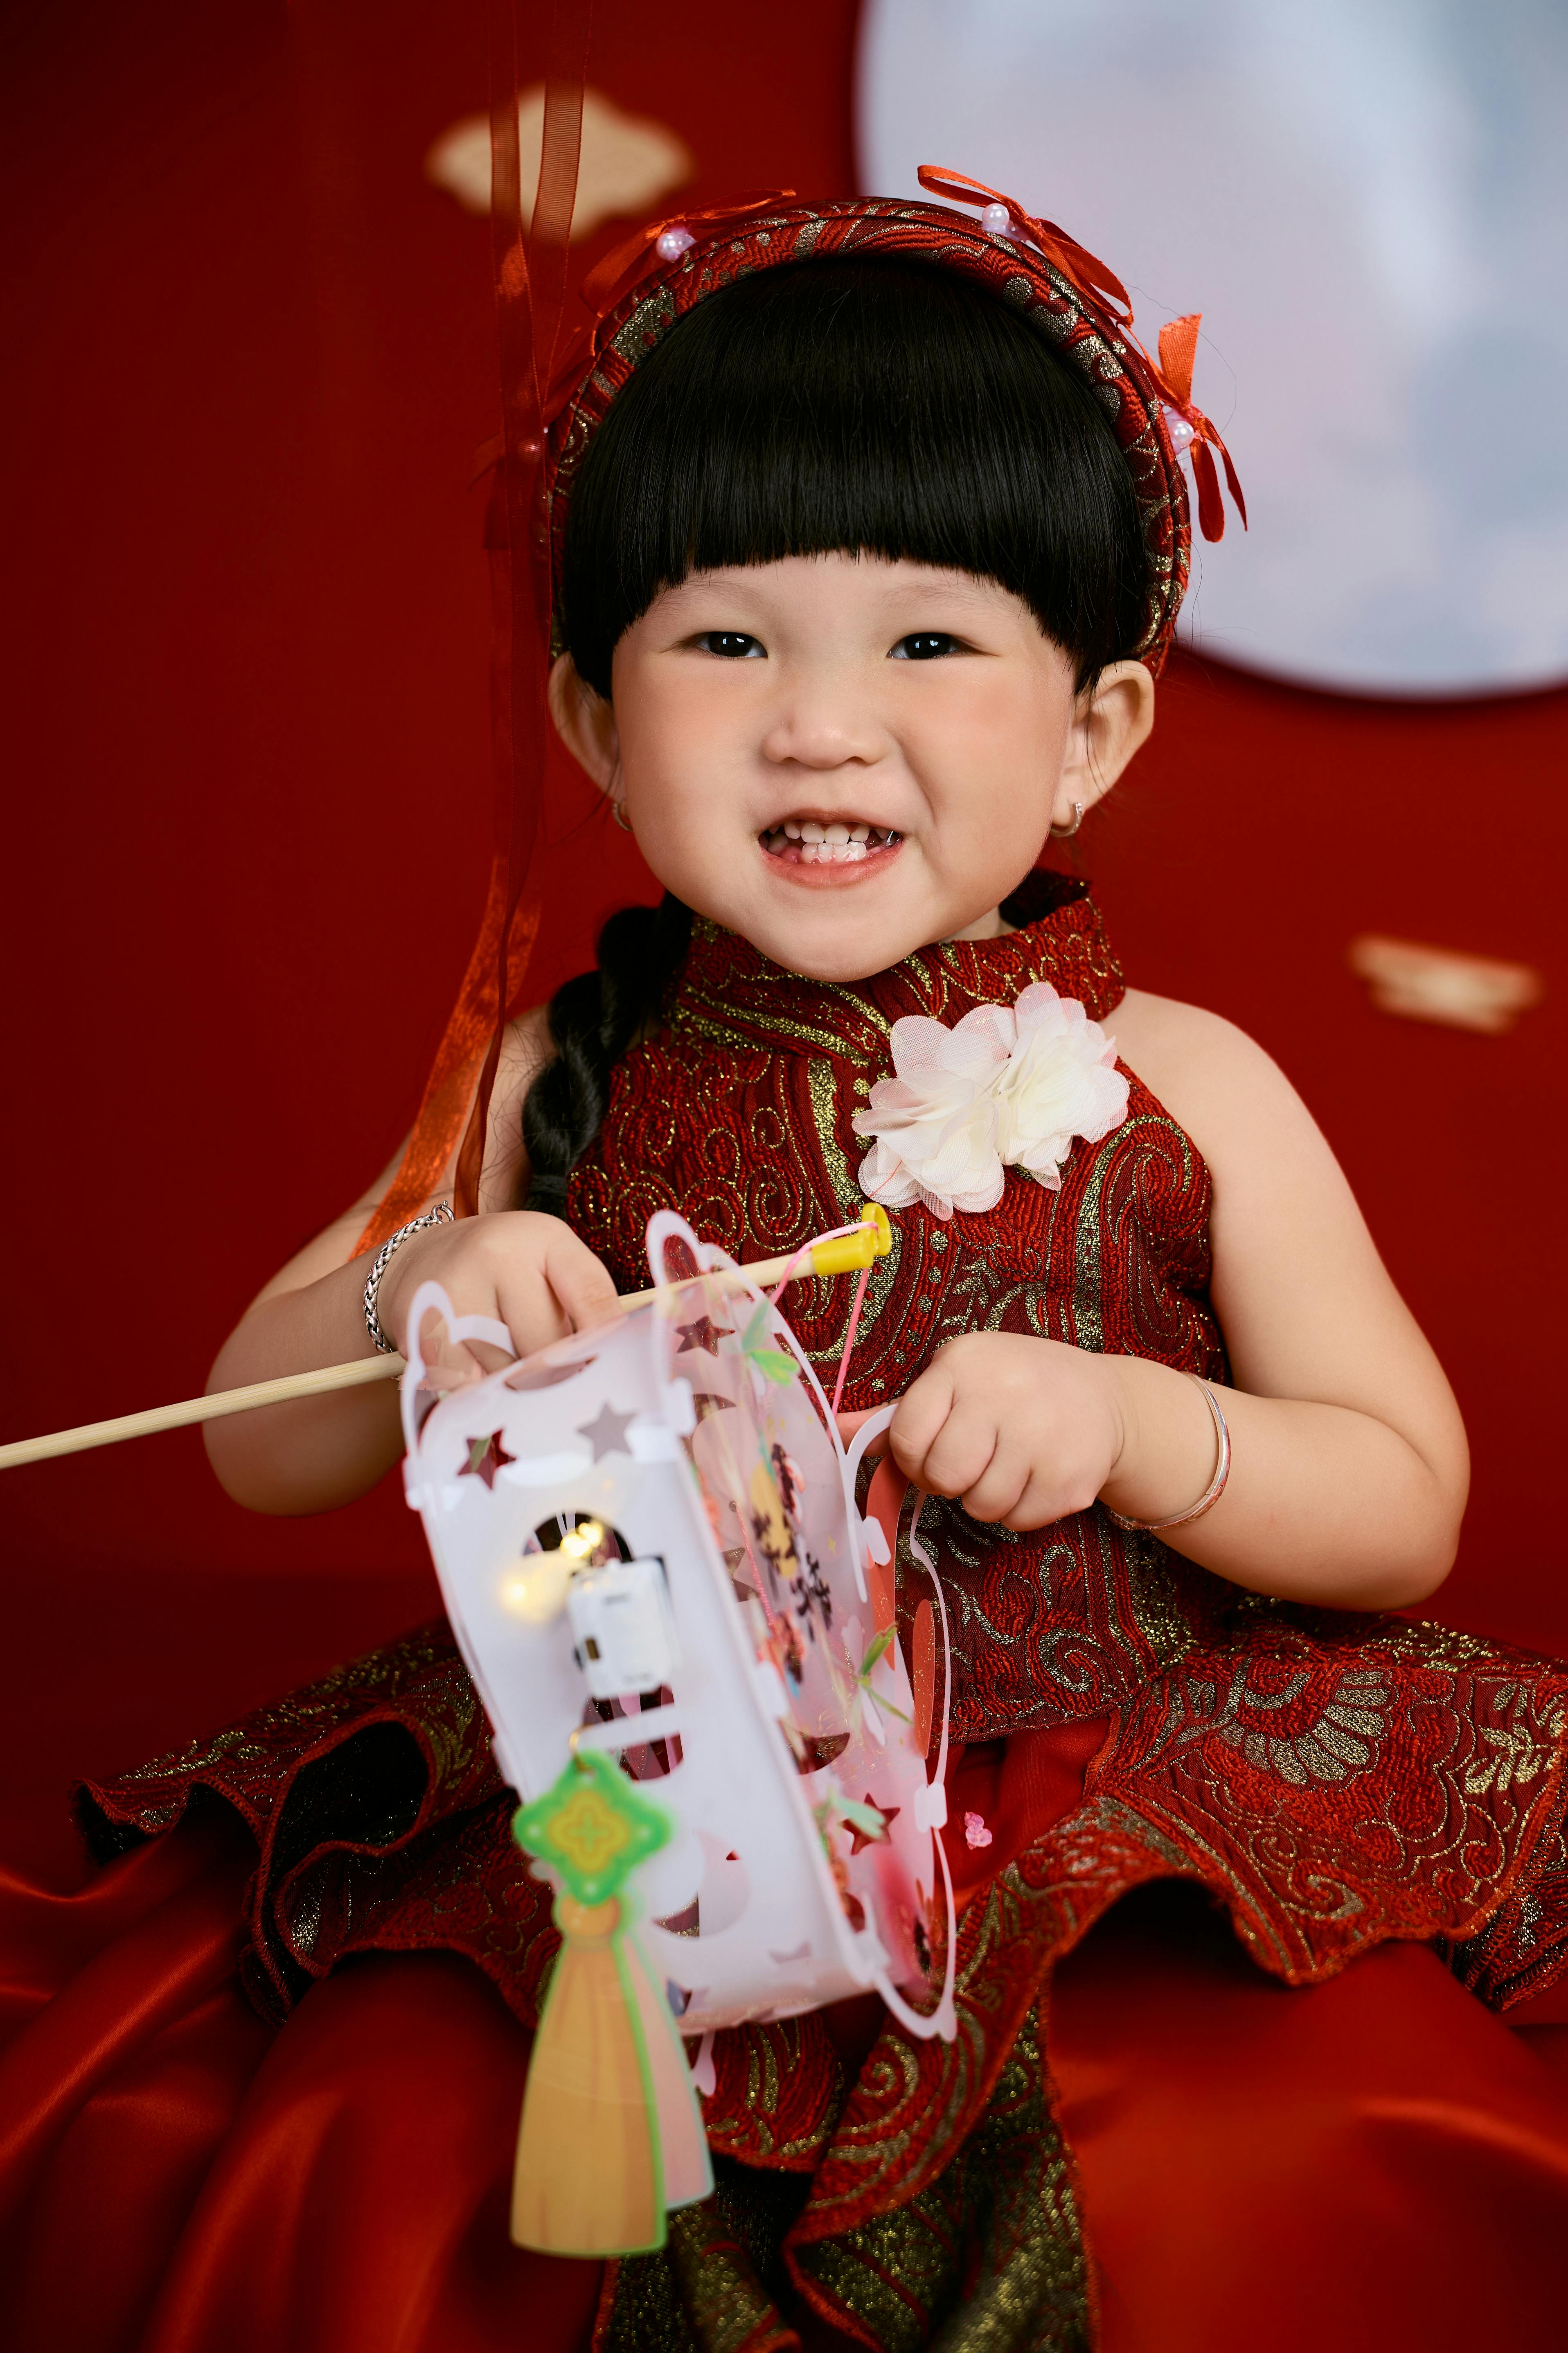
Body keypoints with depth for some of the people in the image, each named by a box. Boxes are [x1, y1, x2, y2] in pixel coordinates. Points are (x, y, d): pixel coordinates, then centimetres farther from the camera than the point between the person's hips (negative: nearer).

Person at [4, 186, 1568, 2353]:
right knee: (347, 2177, -18)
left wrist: (1127, 1420, -17)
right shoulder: (565, 1086, 2)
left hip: (1114, 1850, -1)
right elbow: (264, 1454, 6)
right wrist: (414, 1286, -16)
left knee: (1265, 2179, -25)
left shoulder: (1177, 1093, -2)